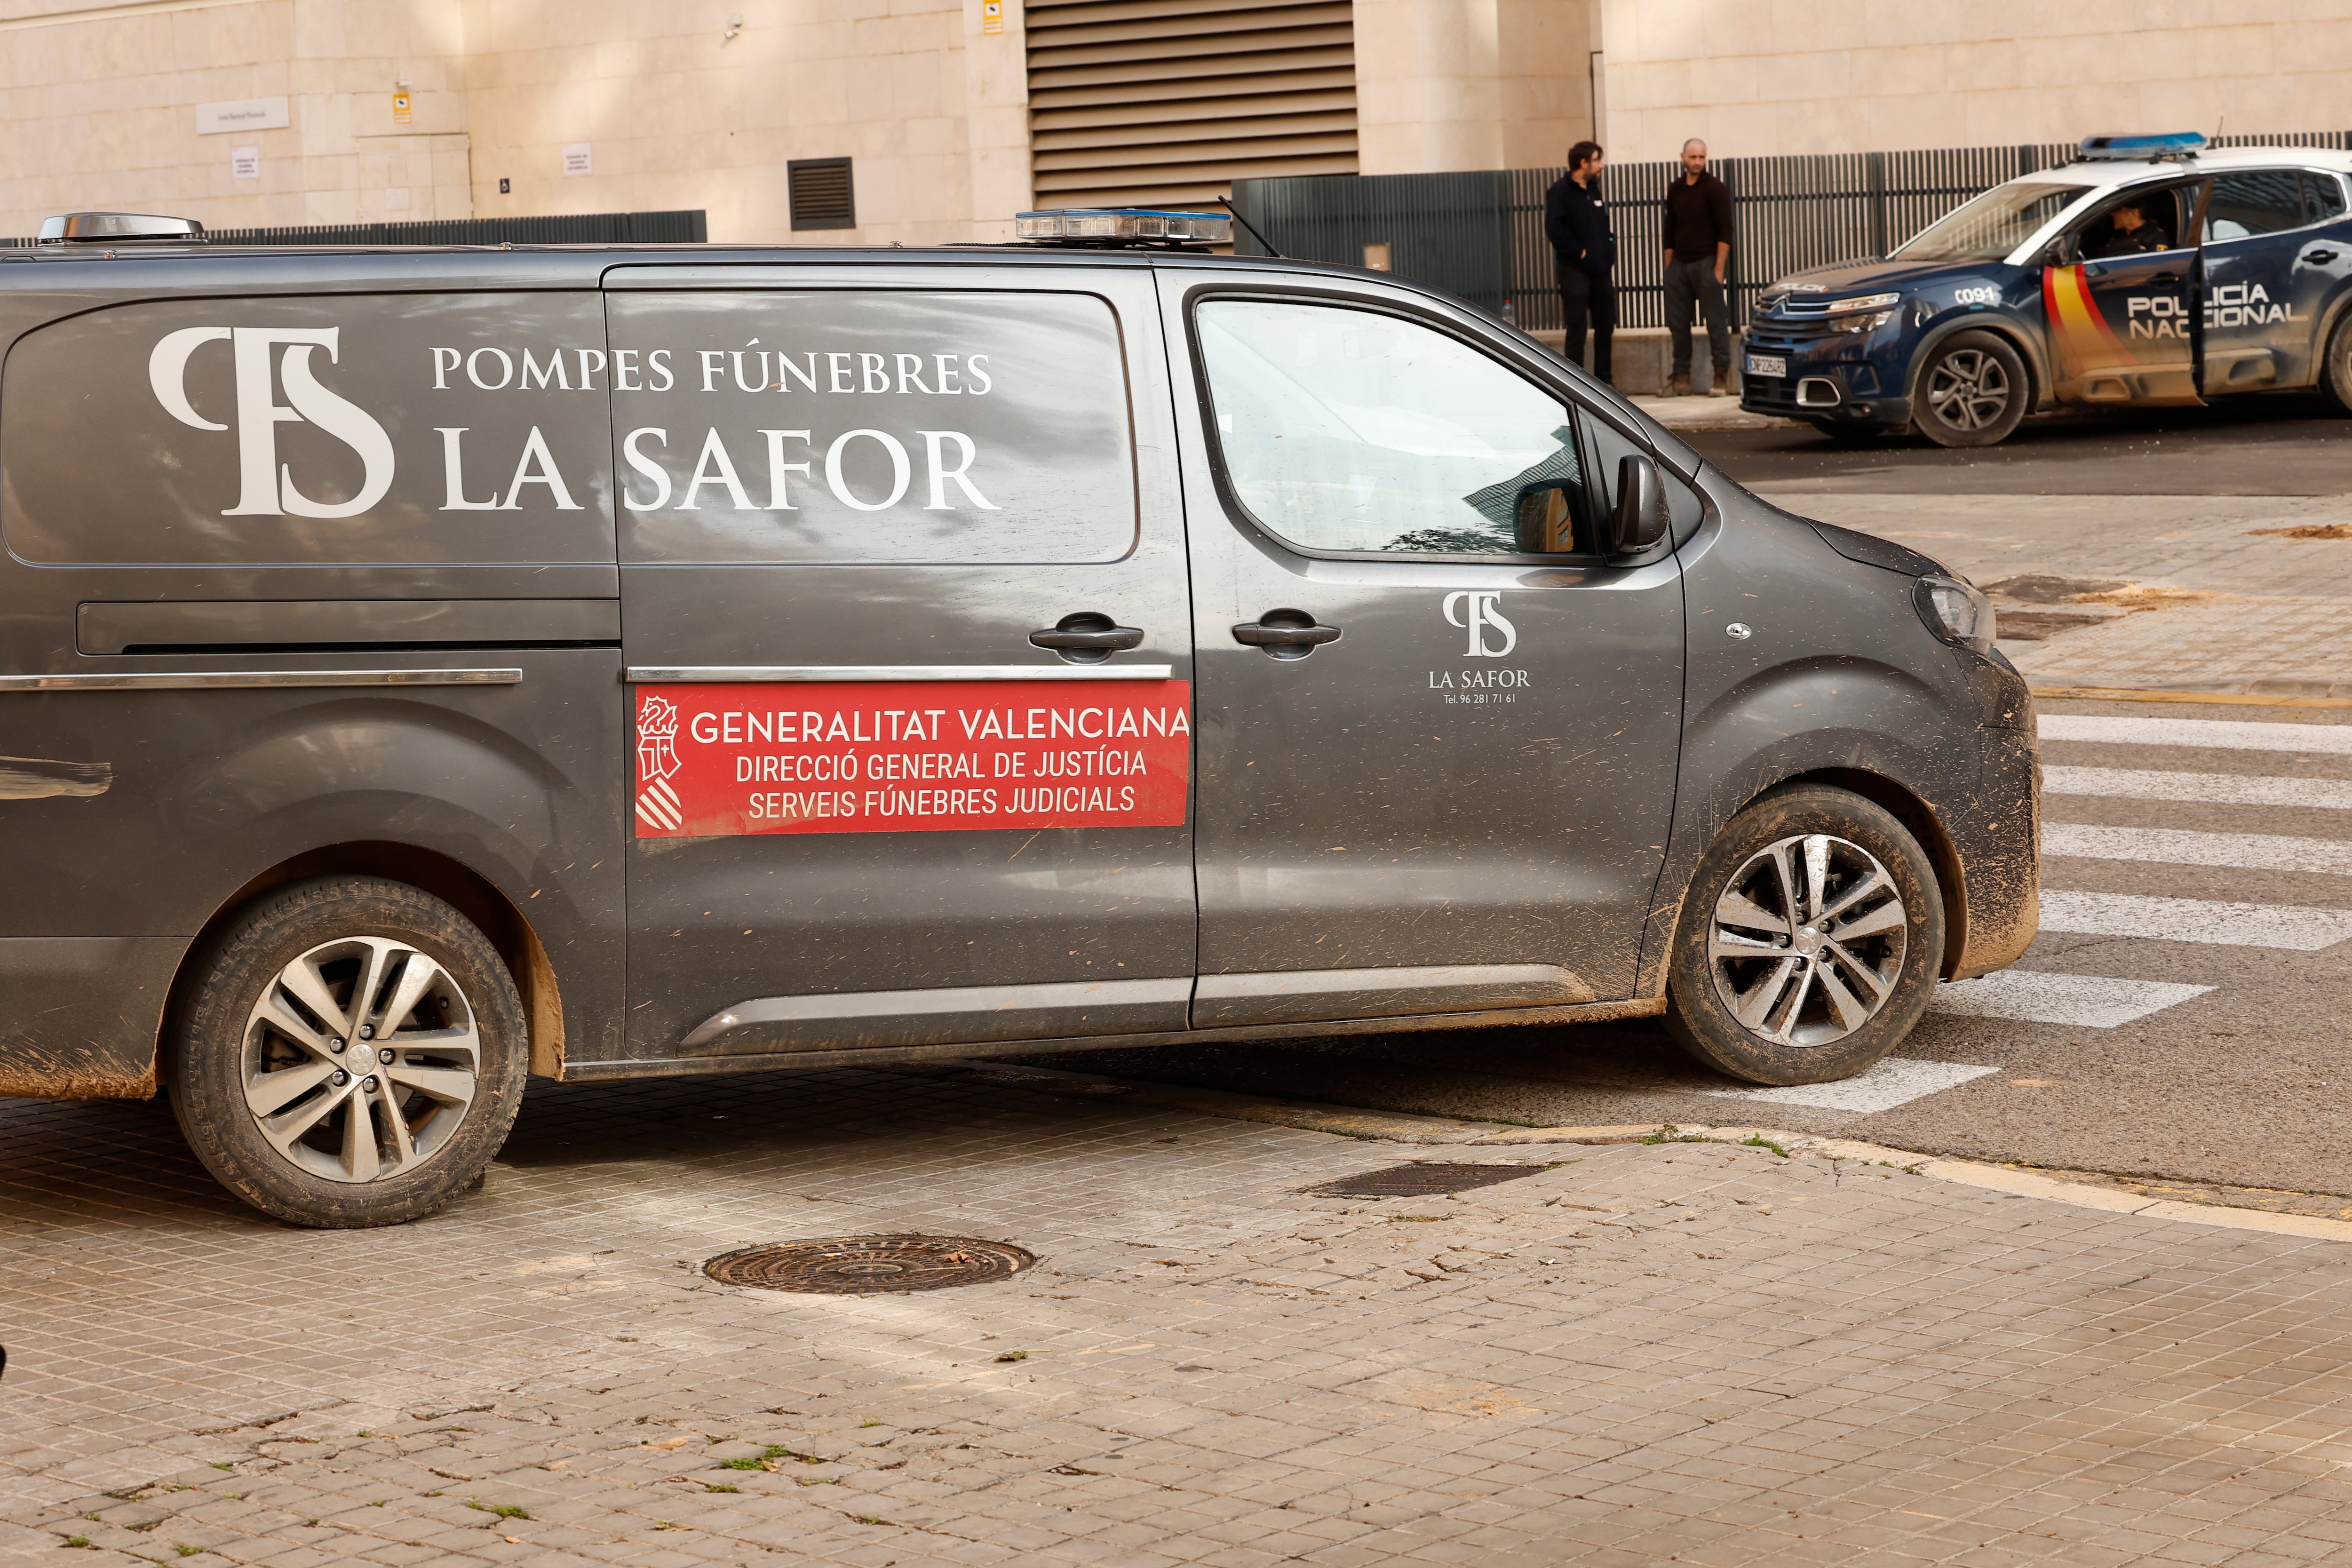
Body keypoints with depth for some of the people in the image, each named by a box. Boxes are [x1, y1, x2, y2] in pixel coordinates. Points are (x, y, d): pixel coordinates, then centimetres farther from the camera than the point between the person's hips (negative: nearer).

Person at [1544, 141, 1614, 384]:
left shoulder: (1593, 190, 15)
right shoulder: (1561, 191, -9)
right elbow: (1554, 230, -19)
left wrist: (1609, 253, 6)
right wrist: (1579, 252, -15)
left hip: (1600, 270, 7)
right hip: (1575, 270, -7)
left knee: (1605, 327, 9)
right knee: (1577, 329, -5)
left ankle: (1603, 382, 17)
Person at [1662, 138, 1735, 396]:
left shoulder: (1715, 188, -4)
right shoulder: (1675, 190, 12)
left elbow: (1724, 230, -8)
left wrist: (1719, 268, -15)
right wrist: (1668, 268, 12)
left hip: (1705, 263, -5)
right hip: (1679, 264, 5)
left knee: (1716, 321, -3)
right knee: (1677, 323, 4)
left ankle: (1721, 377, 0)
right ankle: (1681, 377, 10)